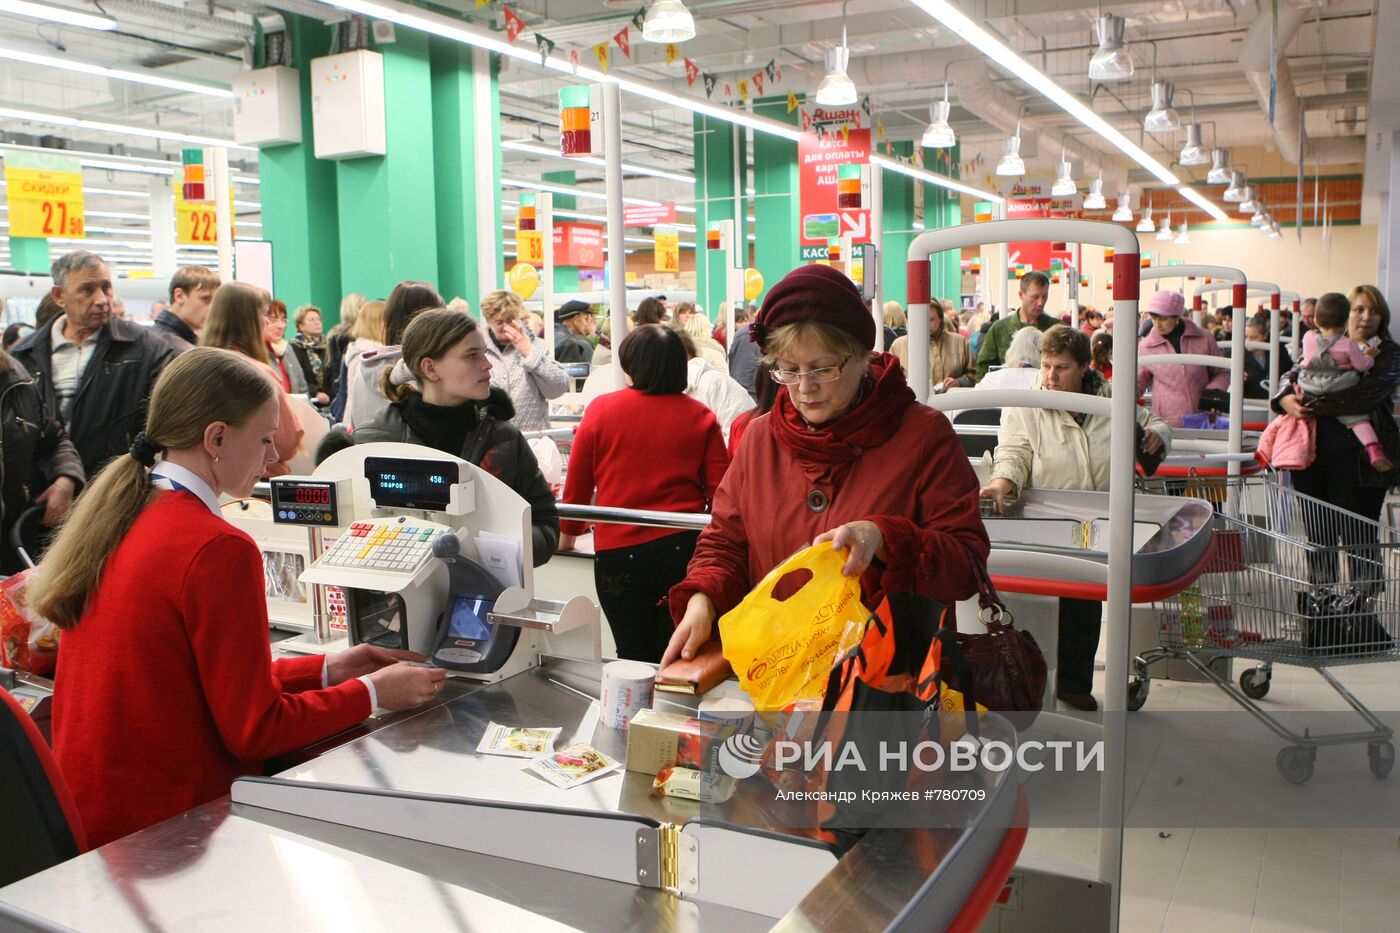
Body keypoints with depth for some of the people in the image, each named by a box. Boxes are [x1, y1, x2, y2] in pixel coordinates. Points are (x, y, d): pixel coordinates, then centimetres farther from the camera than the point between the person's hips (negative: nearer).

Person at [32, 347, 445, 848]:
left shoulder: (116, 515, 5)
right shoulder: (218, 549, -22)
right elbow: (255, 730, -16)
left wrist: (326, 669, 11)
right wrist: (372, 692, -4)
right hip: (160, 825, -9)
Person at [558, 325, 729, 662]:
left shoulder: (601, 409, 2)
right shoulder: (701, 418, 3)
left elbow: (577, 483, 8)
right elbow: (720, 492, 0)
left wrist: (568, 535, 24)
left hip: (618, 552, 0)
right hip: (684, 548, 1)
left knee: (636, 660, 10)